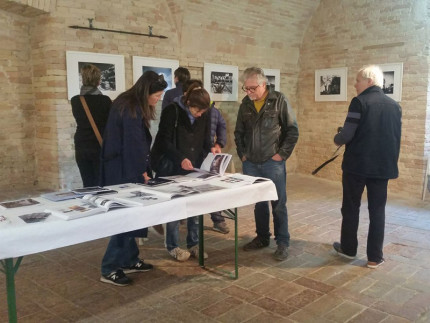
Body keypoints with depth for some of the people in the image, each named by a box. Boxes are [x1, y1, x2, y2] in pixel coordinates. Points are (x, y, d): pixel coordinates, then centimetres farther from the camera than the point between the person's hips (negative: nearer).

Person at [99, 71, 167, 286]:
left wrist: (142, 170, 8)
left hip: (125, 169, 10)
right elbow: (133, 145, -19)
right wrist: (141, 172, -9)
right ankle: (109, 269, 3)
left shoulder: (131, 105, 11)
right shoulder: (131, 110, -19)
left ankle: (129, 261, 24)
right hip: (123, 171, -10)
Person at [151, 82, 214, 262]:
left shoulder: (204, 117, 3)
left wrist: (211, 149, -12)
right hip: (172, 169, -4)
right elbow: (165, 141, -16)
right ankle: (173, 246, 16)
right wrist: (180, 159, -28)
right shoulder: (172, 112, -13)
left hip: (194, 169, 5)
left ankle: (193, 244, 20)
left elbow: (205, 141, 10)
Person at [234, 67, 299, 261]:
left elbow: (293, 130, -5)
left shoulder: (279, 100, -7)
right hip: (251, 163, 4)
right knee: (259, 203, 14)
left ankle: (283, 243, 13)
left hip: (273, 163, -4)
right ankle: (262, 238, 28)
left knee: (279, 204, 2)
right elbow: (239, 132, 16)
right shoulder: (245, 104, 6)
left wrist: (282, 154, -9)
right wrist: (242, 154, 7)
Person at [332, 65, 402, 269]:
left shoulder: (359, 102, -12)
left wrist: (337, 139, 5)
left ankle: (348, 248, 24)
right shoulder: (394, 106, 6)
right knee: (377, 210, 9)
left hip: (357, 164, -4)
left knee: (351, 208, 11)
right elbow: (396, 137, 13)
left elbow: (346, 135, -16)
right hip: (383, 166, 5)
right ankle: (375, 257, 14)